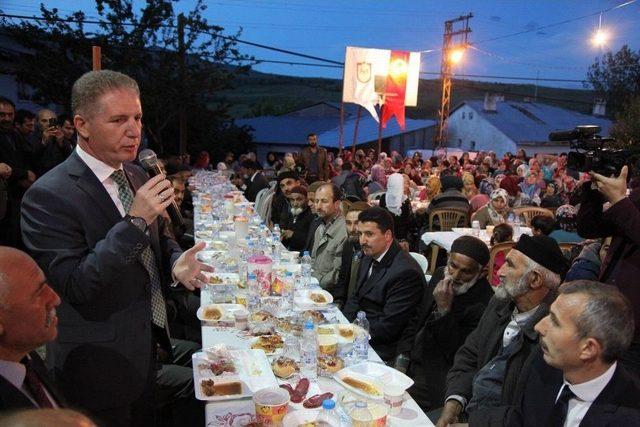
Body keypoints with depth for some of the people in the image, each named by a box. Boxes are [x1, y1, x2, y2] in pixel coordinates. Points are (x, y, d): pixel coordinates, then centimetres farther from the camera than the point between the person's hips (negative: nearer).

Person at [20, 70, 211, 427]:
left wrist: (177, 263, -12)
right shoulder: (49, 196, -22)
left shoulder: (137, 176, 1)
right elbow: (73, 287, -25)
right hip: (100, 369, -6)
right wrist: (134, 222, -33)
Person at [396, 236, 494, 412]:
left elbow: (455, 352, -18)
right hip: (411, 360, 7)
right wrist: (402, 360, 4)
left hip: (437, 378, -7)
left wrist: (445, 310, -26)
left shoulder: (483, 303, -20)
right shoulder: (440, 275, 3)